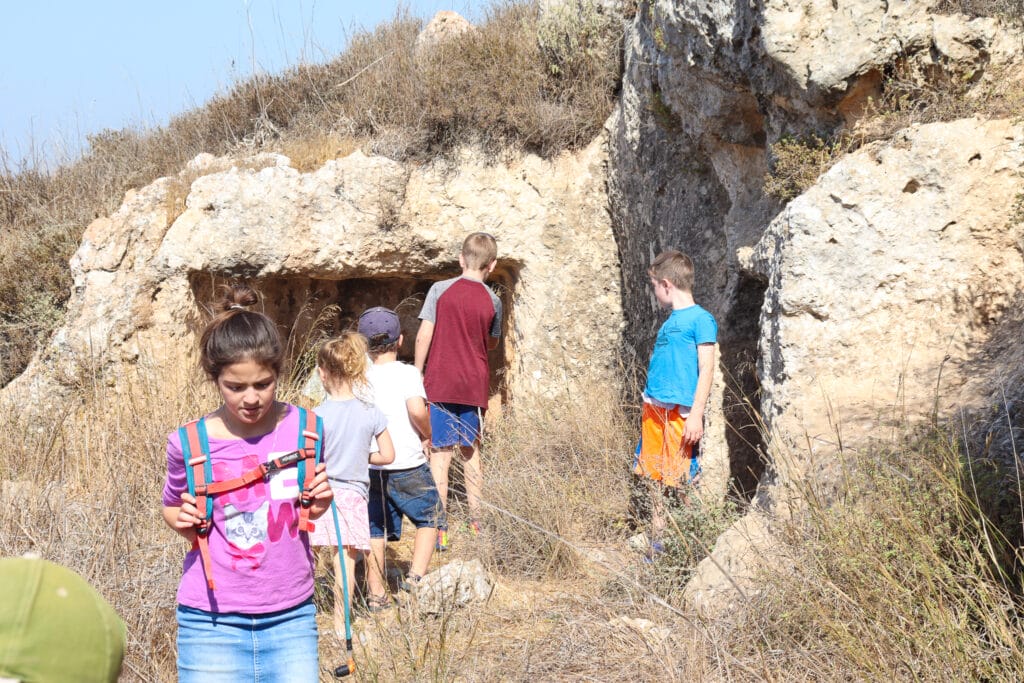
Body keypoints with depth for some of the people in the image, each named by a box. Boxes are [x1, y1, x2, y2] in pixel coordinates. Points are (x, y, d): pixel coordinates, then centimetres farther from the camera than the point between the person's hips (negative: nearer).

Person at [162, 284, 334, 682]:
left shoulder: (304, 429, -3)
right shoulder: (189, 445, -8)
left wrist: (318, 507, -7)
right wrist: (183, 521, -10)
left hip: (291, 617, 2)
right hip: (212, 623, -2)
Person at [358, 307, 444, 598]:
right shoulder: (407, 373, -8)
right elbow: (416, 410, -22)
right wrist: (427, 433, -5)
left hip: (369, 466, 4)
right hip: (407, 465, -4)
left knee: (375, 528, 13)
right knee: (430, 518, 14)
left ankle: (375, 591, 12)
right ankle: (415, 576, -1)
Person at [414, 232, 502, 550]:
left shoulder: (440, 290, -5)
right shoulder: (492, 301, 1)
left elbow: (423, 337, -7)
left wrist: (416, 375, 3)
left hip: (439, 383, -2)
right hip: (474, 386, 2)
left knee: (440, 453, -1)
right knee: (471, 453, 15)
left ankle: (439, 530, -4)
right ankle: (475, 524, 19)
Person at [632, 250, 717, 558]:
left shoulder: (701, 319, -6)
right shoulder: (670, 320, 18)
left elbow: (706, 369, -11)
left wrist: (696, 414, -17)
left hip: (681, 412, -8)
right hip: (654, 409, 8)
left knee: (683, 480, -8)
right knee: (654, 482, 10)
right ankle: (657, 547, 17)